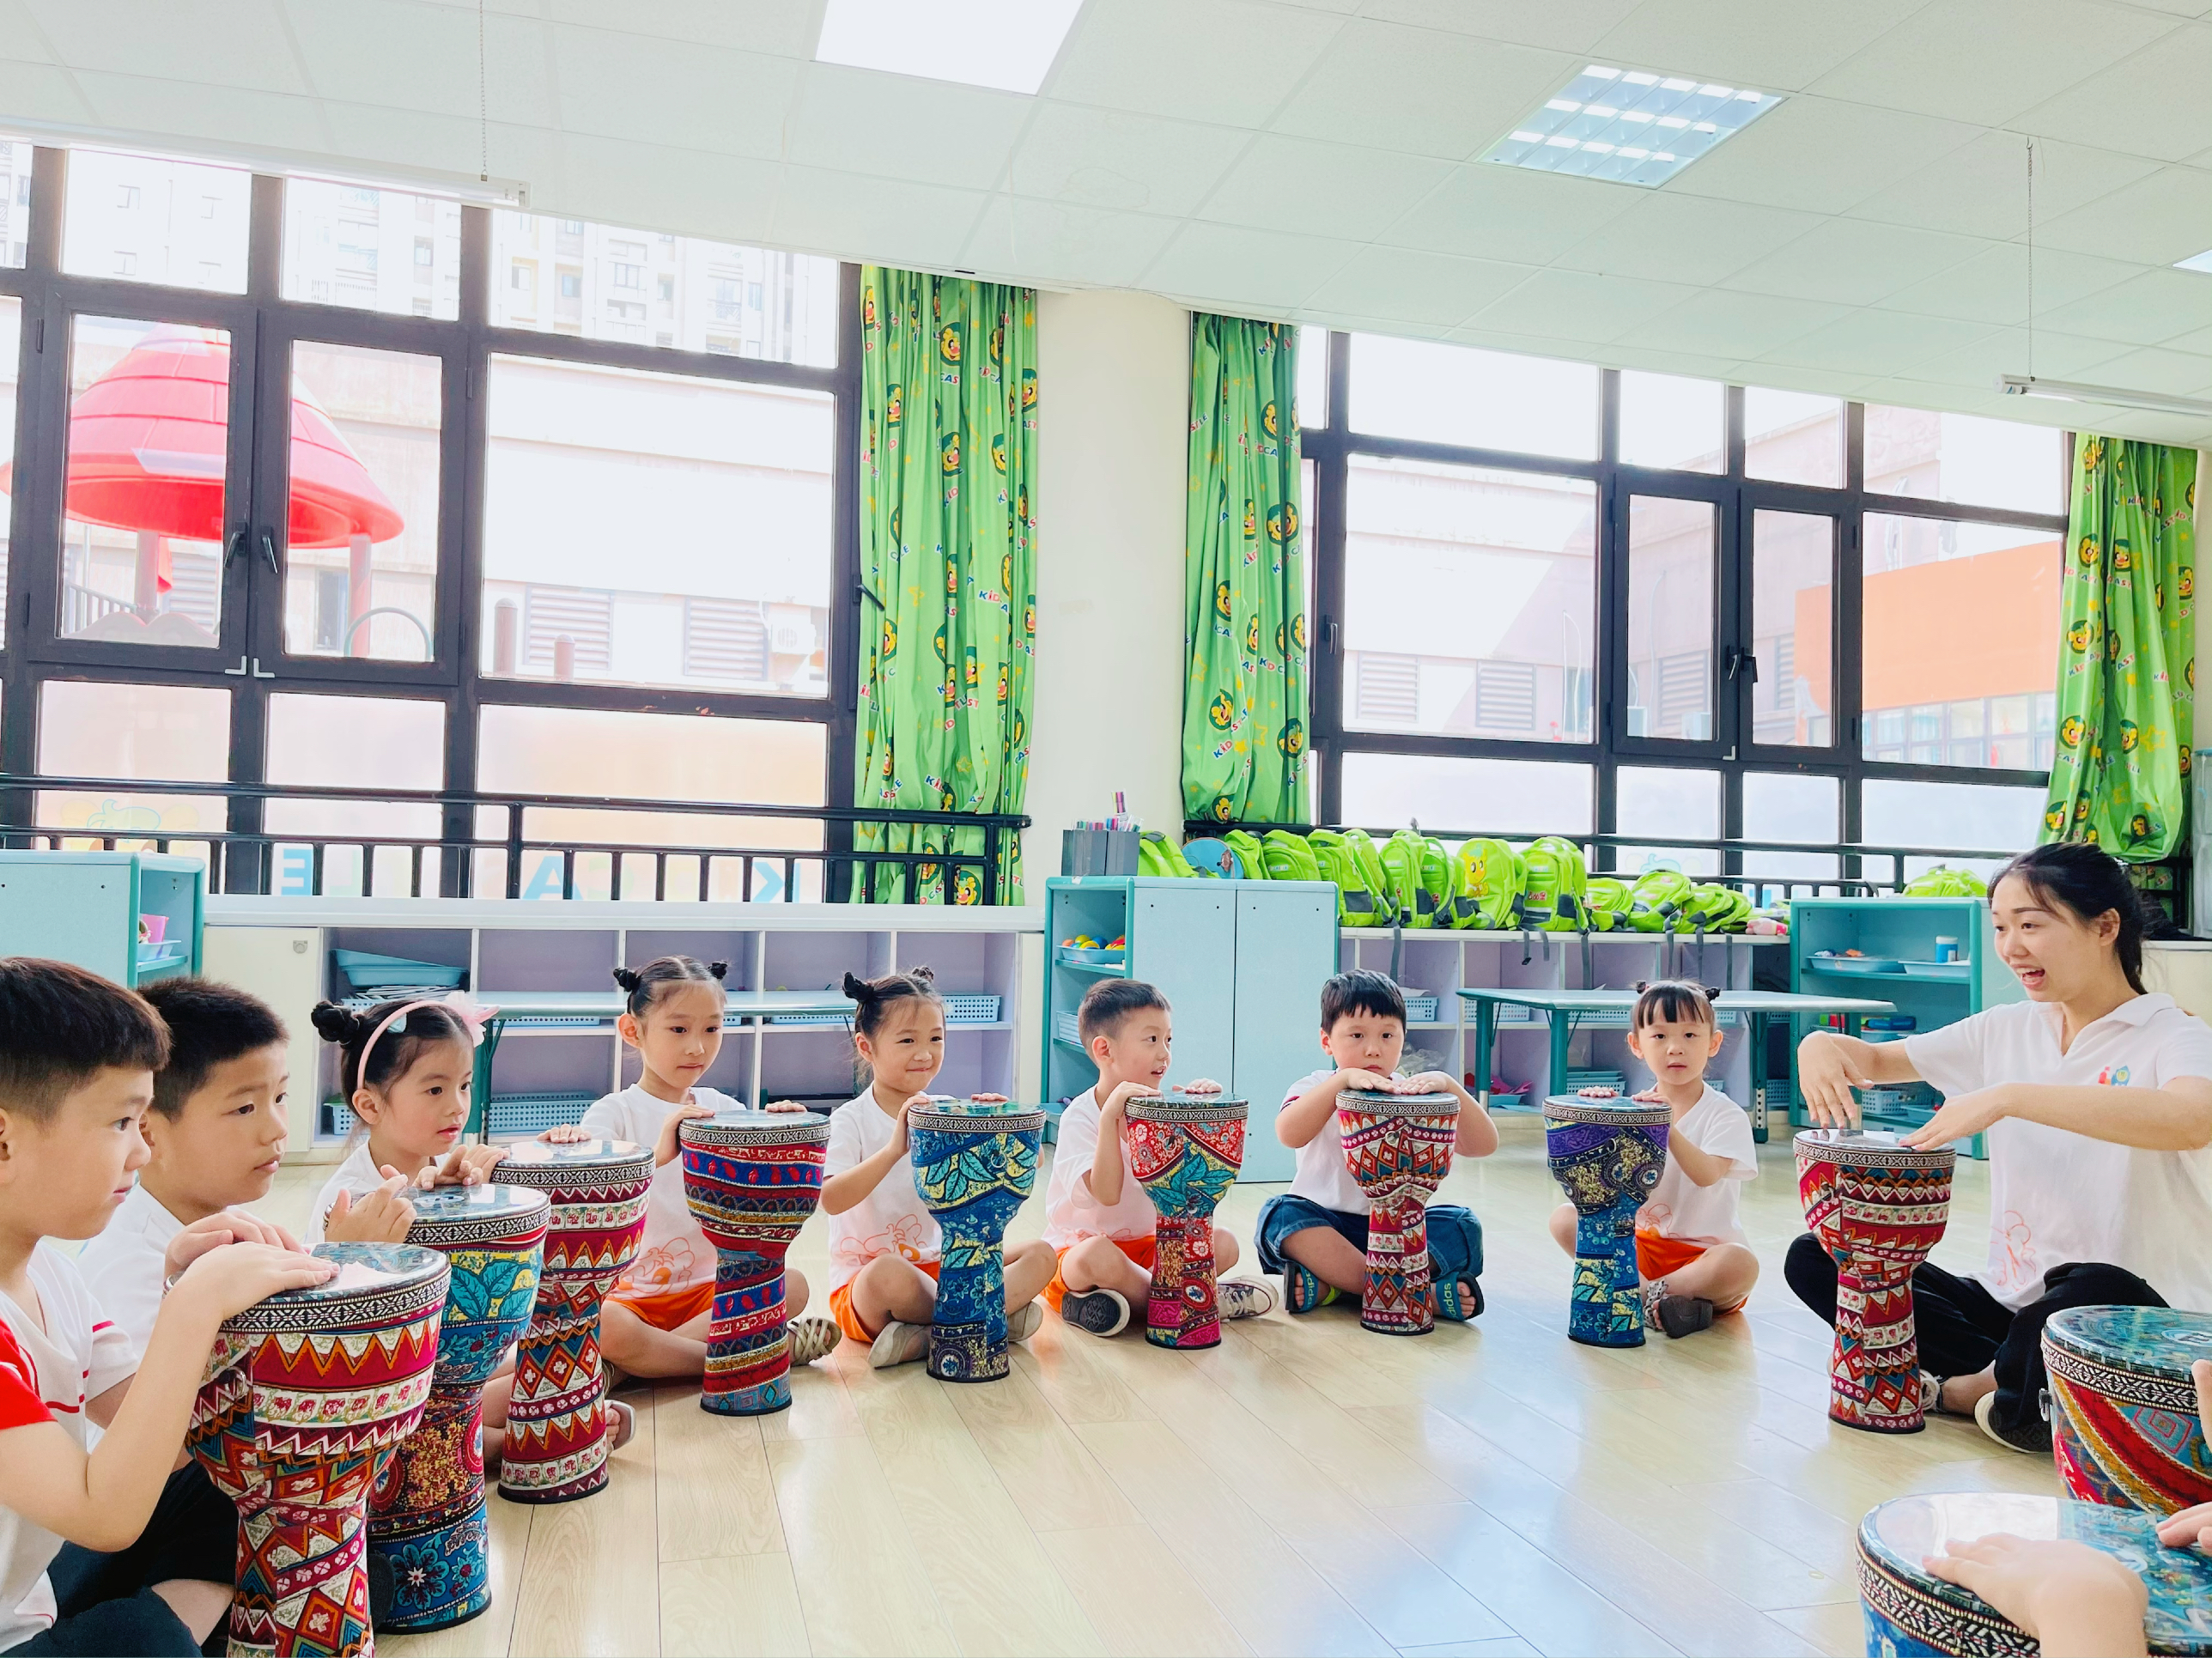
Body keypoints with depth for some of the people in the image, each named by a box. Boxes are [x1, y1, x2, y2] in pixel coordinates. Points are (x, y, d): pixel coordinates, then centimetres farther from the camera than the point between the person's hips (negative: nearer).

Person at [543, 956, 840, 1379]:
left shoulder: (725, 1109, 8)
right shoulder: (613, 1112, -4)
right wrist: (657, 1154, -38)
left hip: (711, 1290, 4)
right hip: (628, 1293, -4)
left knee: (792, 1283, -20)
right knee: (600, 1324, -34)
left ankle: (625, 1368, -18)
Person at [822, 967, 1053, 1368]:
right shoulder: (851, 1120, -7)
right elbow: (831, 1200, -23)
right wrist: (894, 1149, -34)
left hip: (938, 1268, 6)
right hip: (861, 1283, -6)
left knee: (1040, 1254, -10)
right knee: (890, 1275, -39)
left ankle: (925, 1336, -24)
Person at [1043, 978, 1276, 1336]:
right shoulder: (1080, 1116, -15)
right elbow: (1107, 1193, -27)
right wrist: (1110, 1116, -34)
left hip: (1148, 1246, 6)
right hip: (1080, 1247, -6)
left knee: (1224, 1244, -11)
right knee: (1098, 1256, -38)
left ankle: (1121, 1295, -18)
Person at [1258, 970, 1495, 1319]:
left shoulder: (1414, 1094, 3)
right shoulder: (1316, 1090, -2)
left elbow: (1483, 1145, -10)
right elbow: (1289, 1135, -26)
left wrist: (1448, 1085, -25)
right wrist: (1342, 1079, -33)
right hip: (1324, 1223, -2)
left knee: (1462, 1225, -22)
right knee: (1280, 1213, -30)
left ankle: (1328, 1285, -26)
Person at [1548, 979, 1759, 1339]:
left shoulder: (1725, 1114, -6)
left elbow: (1707, 1175, -25)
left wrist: (1666, 1128, -39)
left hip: (1703, 1251, -4)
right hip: (1639, 1243, 4)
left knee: (1741, 1265, -35)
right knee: (1564, 1217, -15)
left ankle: (1646, 1295, -16)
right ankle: (1663, 1298, -20)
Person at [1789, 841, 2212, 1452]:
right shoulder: (2008, 1031, 9)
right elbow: (1878, 1059, 16)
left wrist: (2008, 1096, -37)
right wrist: (1822, 1045, -9)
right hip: (2010, 1301, 6)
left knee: (2089, 1292, -40)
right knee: (1815, 1258, -7)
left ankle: (1970, 1390, -10)